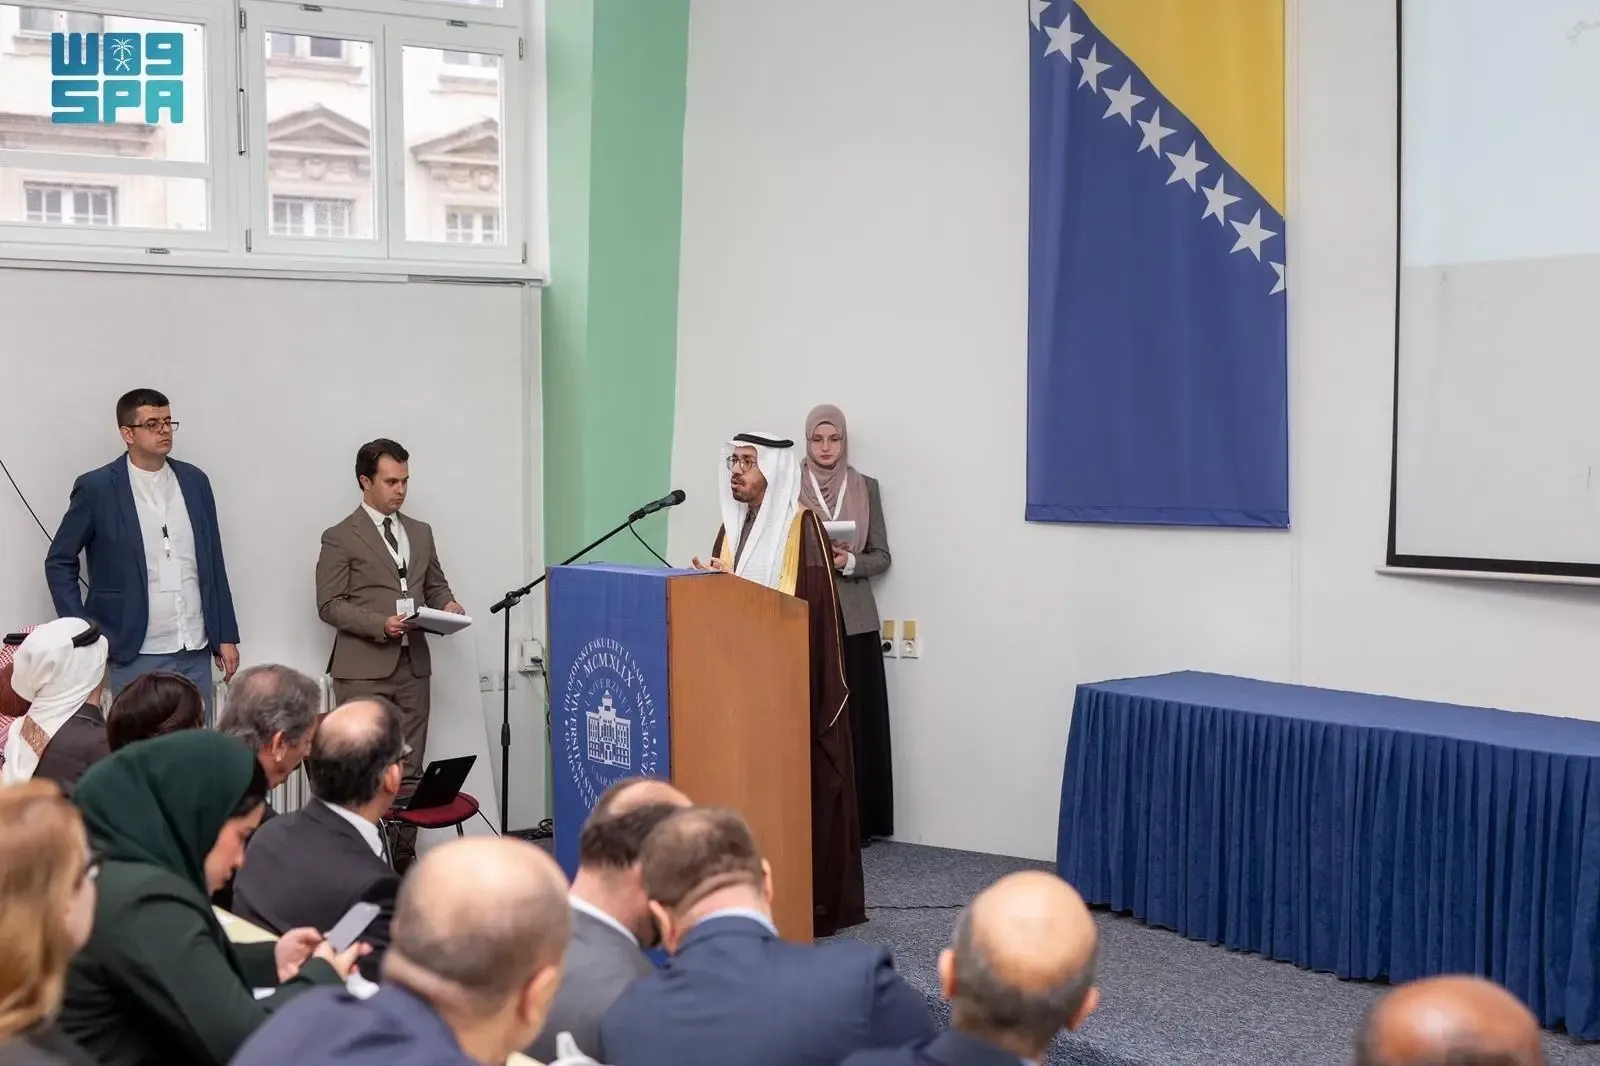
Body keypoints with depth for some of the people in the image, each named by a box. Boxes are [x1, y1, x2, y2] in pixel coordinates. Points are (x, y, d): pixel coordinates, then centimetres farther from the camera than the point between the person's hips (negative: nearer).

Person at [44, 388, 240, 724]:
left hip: (195, 651, 4)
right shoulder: (97, 488, -5)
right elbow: (59, 562, 2)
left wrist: (226, 637, 10)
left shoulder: (194, 481, 7)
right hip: (136, 655, -4)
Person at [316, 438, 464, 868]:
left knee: (409, 770, 6)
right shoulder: (340, 538, -2)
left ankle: (404, 857, 12)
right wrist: (381, 624, -19)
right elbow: (330, 604, -6)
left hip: (413, 665, 5)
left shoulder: (421, 532, 16)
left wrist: (447, 605, 0)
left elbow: (435, 585, 23)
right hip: (364, 668, -5)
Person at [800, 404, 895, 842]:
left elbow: (881, 555, 6)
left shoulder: (866, 488, 6)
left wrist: (848, 563, -13)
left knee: (855, 718, 0)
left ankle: (856, 819, 6)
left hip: (854, 620, 1)